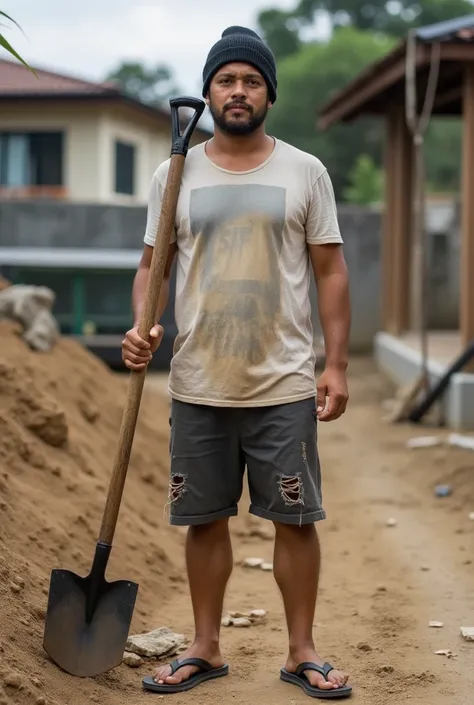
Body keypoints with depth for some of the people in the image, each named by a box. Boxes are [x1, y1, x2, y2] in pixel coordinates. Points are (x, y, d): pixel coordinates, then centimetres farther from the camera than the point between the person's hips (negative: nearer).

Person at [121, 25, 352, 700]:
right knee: (204, 518, 10)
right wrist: (142, 327, -12)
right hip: (199, 387, 2)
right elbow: (153, 264, 8)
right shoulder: (174, 176, 5)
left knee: (295, 518, 3)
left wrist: (337, 364, -4)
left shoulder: (305, 172, 2)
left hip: (285, 386, -1)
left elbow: (331, 271, 2)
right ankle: (205, 649, 23)